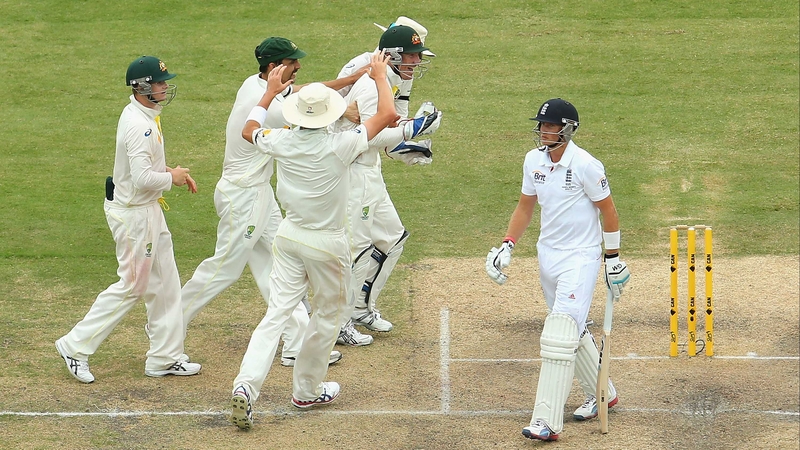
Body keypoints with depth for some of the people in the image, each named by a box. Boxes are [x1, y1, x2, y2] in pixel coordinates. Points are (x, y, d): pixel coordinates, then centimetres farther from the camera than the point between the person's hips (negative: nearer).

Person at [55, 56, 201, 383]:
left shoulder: (143, 116, 7)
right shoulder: (139, 125, -25)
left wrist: (171, 171, 7)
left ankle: (164, 358, 21)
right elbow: (143, 178, -30)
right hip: (133, 214, -10)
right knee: (131, 286, -1)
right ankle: (76, 346, 9)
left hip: (148, 210, 10)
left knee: (165, 283, 14)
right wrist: (172, 177, -13)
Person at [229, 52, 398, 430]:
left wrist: (270, 92, 24)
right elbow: (387, 115, -10)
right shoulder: (339, 147, -20)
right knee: (329, 314, 16)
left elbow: (249, 130, 15)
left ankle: (246, 384, -14)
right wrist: (380, 77, 5)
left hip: (290, 237, 4)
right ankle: (307, 391, 25)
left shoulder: (281, 142, -8)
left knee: (277, 312, 3)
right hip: (327, 243, -4)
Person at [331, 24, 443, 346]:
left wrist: (403, 146, 11)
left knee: (392, 237, 17)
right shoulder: (373, 85, -19)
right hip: (352, 172, -11)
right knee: (357, 246, -7)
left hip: (369, 174, 11)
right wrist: (412, 128, -26)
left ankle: (362, 308, 27)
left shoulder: (386, 83, 14)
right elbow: (371, 136, -28)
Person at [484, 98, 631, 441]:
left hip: (581, 257, -8)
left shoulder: (585, 165, -16)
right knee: (573, 330, 17)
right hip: (547, 255, 8)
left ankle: (546, 422, -19)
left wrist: (613, 259, -4)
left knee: (560, 334, -16)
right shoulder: (533, 161, 3)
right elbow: (525, 207, 14)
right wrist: (507, 246, 4)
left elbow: (608, 211, -8)